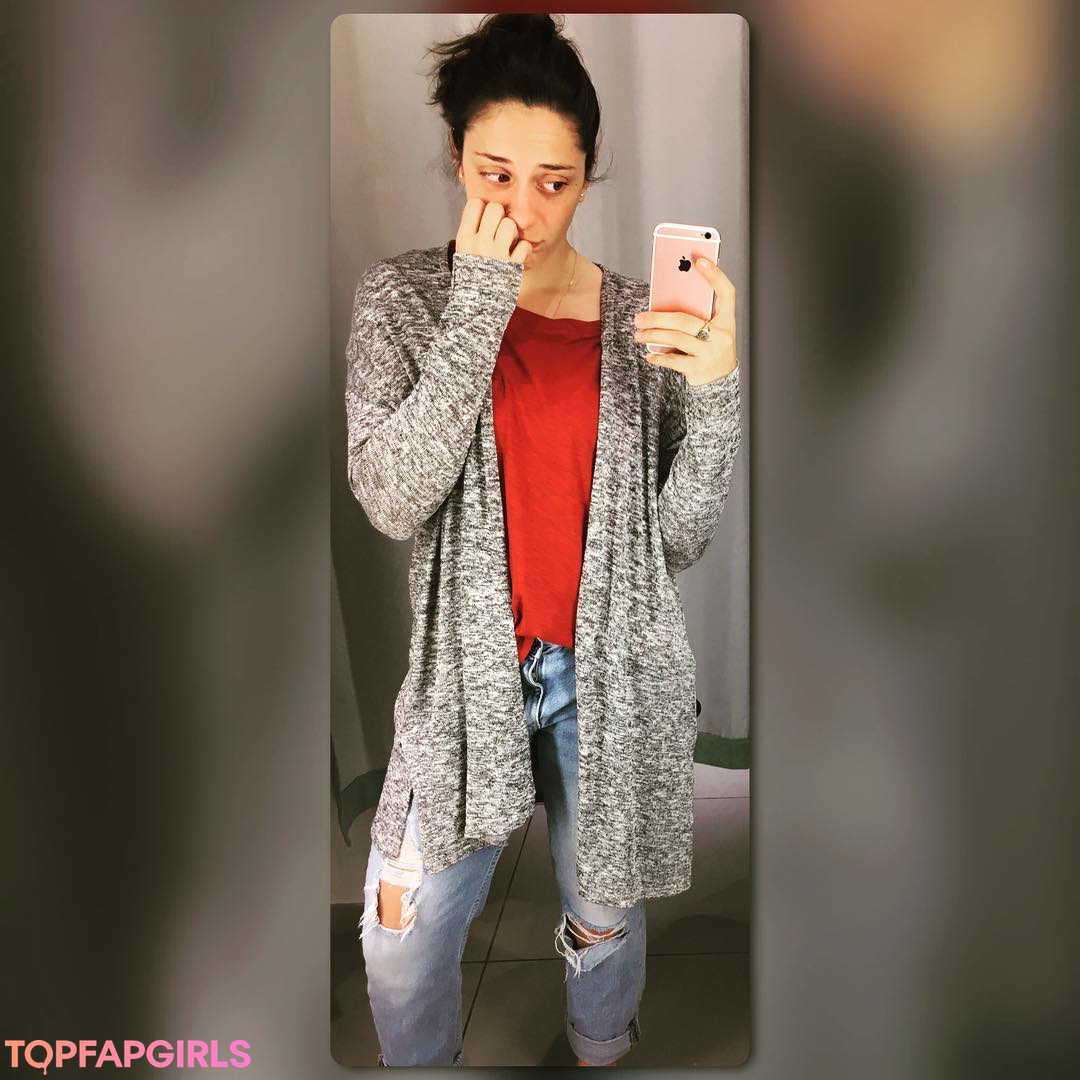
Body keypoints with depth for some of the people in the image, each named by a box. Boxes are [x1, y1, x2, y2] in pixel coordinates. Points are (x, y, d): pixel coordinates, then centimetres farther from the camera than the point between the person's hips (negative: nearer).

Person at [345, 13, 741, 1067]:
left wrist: (714, 392, -21)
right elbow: (392, 501, -19)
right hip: (468, 660, 0)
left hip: (613, 662, 1)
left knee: (604, 917, 19)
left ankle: (602, 1053, 50)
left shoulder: (640, 317, -4)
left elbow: (677, 538, -6)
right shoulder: (404, 297, -4)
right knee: (402, 939, 9)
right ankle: (424, 1062, 42)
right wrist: (476, 308, -21)